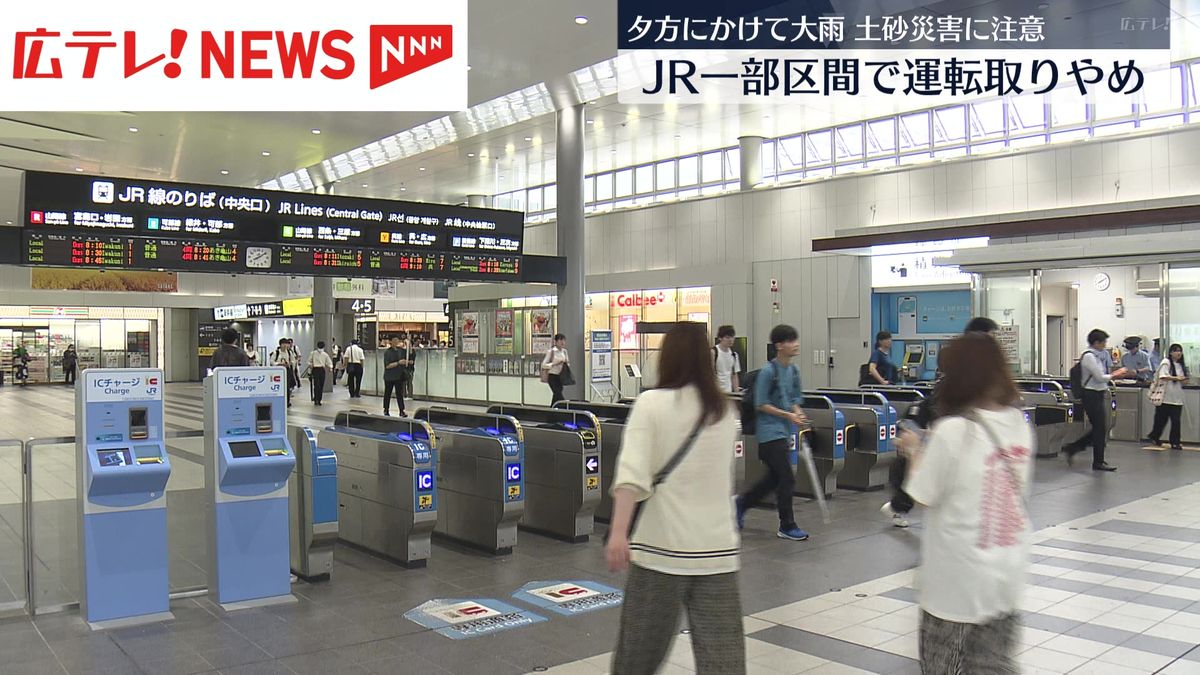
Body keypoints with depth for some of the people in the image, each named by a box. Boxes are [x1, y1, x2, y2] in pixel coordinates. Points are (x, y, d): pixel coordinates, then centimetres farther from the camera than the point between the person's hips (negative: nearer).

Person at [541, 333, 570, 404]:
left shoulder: (564, 351, 8)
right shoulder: (551, 351, -9)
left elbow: (568, 364, 19)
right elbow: (543, 365, -11)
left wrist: (566, 364, -4)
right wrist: (554, 364, -22)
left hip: (560, 377, 6)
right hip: (553, 377, -6)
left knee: (556, 397, 10)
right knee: (559, 397, -13)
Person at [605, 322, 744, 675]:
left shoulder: (651, 403, -5)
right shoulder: (725, 411, 9)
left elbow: (632, 473, -18)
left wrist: (619, 532, -24)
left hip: (661, 545, -3)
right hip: (717, 548, 3)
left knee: (640, 646, 15)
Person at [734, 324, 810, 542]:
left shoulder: (793, 371, 9)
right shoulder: (768, 371, -15)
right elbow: (761, 405, -15)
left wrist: (798, 413, -2)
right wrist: (788, 415, -18)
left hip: (784, 432, 8)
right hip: (770, 432, -8)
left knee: (774, 478, 16)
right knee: (787, 478, -7)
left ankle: (741, 503, 34)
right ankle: (787, 526, 6)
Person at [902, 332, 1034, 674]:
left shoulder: (952, 431, -21)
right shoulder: (1019, 423, -2)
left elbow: (923, 496, -16)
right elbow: (1018, 487, 10)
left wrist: (916, 454, 2)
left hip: (958, 580, -6)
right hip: (1008, 572, 6)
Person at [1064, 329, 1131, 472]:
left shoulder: (1096, 356, 14)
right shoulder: (1089, 356, -17)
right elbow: (1100, 377, -19)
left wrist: (1114, 375, 6)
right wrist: (1114, 376, -4)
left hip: (1097, 395, 10)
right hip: (1091, 395, -10)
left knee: (1099, 428, 13)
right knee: (1100, 428, -2)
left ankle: (1072, 448, 18)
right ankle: (1098, 462, 9)